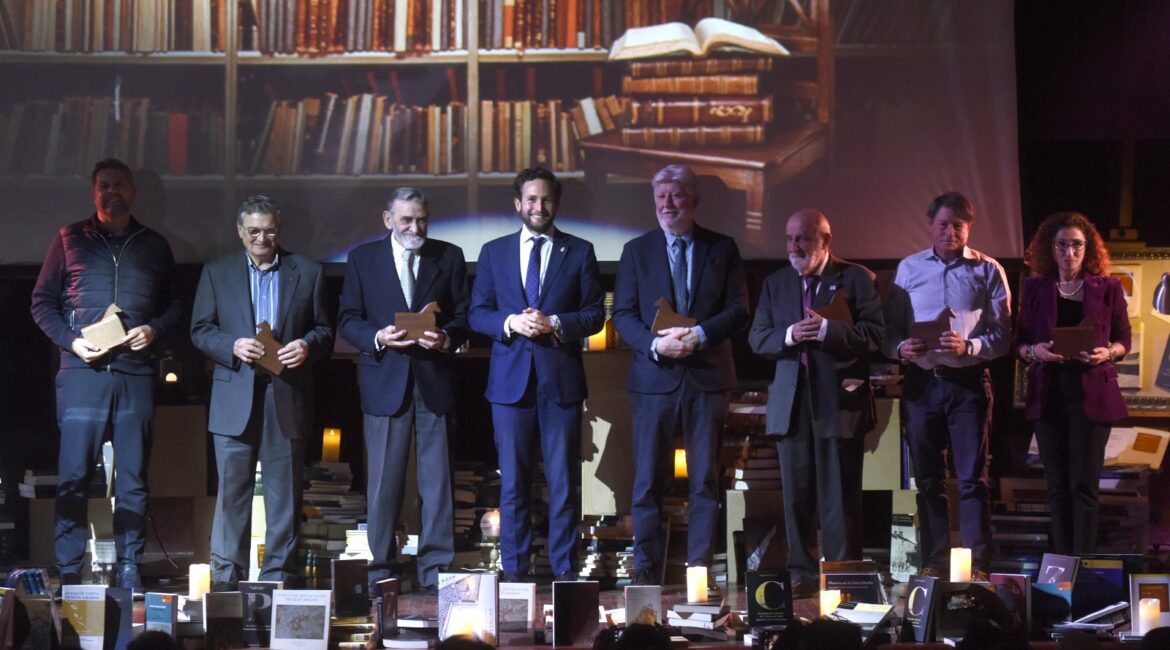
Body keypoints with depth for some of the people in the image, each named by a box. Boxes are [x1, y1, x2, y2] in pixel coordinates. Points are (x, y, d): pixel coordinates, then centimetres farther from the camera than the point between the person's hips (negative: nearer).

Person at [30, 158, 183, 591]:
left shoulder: (154, 246, 14)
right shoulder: (70, 240, 10)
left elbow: (175, 307, 15)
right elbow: (42, 302, 8)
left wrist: (154, 330, -6)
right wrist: (71, 341, -7)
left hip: (136, 374, 2)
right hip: (82, 372, -1)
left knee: (133, 477, 4)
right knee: (74, 474, -4)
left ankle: (129, 572, 10)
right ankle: (69, 575, 1)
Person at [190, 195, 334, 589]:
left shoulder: (307, 273, 10)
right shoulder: (216, 272, 10)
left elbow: (325, 330, 10)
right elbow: (200, 331, 6)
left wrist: (307, 346, -12)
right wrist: (233, 346, -12)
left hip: (287, 398, 0)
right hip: (235, 398, 0)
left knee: (284, 493, 4)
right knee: (232, 490, 0)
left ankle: (279, 577, 11)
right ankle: (226, 577, 7)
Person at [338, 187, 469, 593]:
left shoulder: (449, 256, 10)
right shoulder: (362, 259, 9)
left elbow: (463, 315, 8)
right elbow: (348, 320, 6)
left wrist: (447, 338, -13)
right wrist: (377, 337, -13)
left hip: (435, 380, 0)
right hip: (384, 380, 0)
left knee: (438, 479, 0)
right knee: (383, 480, 1)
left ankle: (436, 567, 5)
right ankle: (382, 567, 9)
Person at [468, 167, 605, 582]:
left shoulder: (579, 252, 7)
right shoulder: (493, 253, 11)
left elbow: (595, 314, 3)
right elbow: (477, 313, 8)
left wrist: (555, 324, -14)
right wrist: (510, 323, -11)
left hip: (561, 378, -1)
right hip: (511, 377, 1)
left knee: (564, 480, 1)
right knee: (512, 480, 5)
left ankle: (564, 568, 8)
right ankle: (513, 569, 12)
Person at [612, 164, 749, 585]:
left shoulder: (722, 249, 8)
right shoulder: (636, 251, 9)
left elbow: (738, 310, 3)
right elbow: (623, 314, 4)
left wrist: (699, 336, -14)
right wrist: (655, 344, -14)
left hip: (708, 376, 0)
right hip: (654, 377, 0)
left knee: (705, 480, 3)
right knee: (648, 482, 1)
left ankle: (700, 567, 8)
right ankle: (646, 571, 7)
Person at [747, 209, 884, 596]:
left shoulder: (855, 279, 2)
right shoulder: (775, 284, 16)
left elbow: (874, 334, -7)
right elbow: (756, 338, 11)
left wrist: (826, 330, -18)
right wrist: (788, 335, -9)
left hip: (839, 401, -4)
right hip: (791, 403, 4)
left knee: (839, 495, -2)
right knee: (796, 495, 6)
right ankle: (802, 574, 13)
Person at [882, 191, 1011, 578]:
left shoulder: (987, 271, 5)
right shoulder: (909, 269, 12)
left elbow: (1002, 335, -1)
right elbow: (890, 328, 9)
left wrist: (967, 346, -19)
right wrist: (901, 348, -13)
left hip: (968, 382, -2)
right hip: (920, 382, 3)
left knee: (973, 479, -6)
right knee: (928, 480, 7)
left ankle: (977, 567, -4)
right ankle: (933, 565, 13)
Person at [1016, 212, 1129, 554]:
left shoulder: (1107, 288, 5)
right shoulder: (1035, 288, 9)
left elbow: (1124, 339, 9)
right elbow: (1020, 342, 10)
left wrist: (1107, 353, -12)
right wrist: (1034, 351, -12)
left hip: (1092, 394, -2)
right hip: (1048, 394, 2)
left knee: (1084, 485, -7)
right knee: (1057, 486, 4)